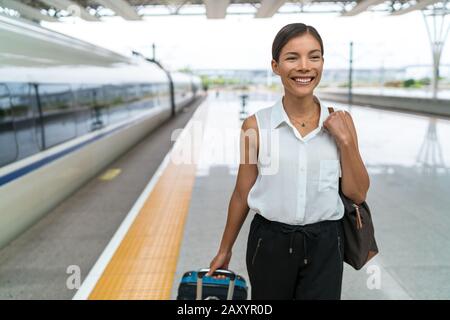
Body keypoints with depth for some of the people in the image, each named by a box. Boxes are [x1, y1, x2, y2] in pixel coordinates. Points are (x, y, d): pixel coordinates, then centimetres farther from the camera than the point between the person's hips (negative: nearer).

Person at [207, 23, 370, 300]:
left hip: (324, 245, 1)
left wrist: (345, 140, -12)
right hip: (270, 243, -1)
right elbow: (242, 194, 0)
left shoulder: (339, 121, -4)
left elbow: (358, 194, 0)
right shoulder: (256, 125, -9)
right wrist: (225, 249, 8)